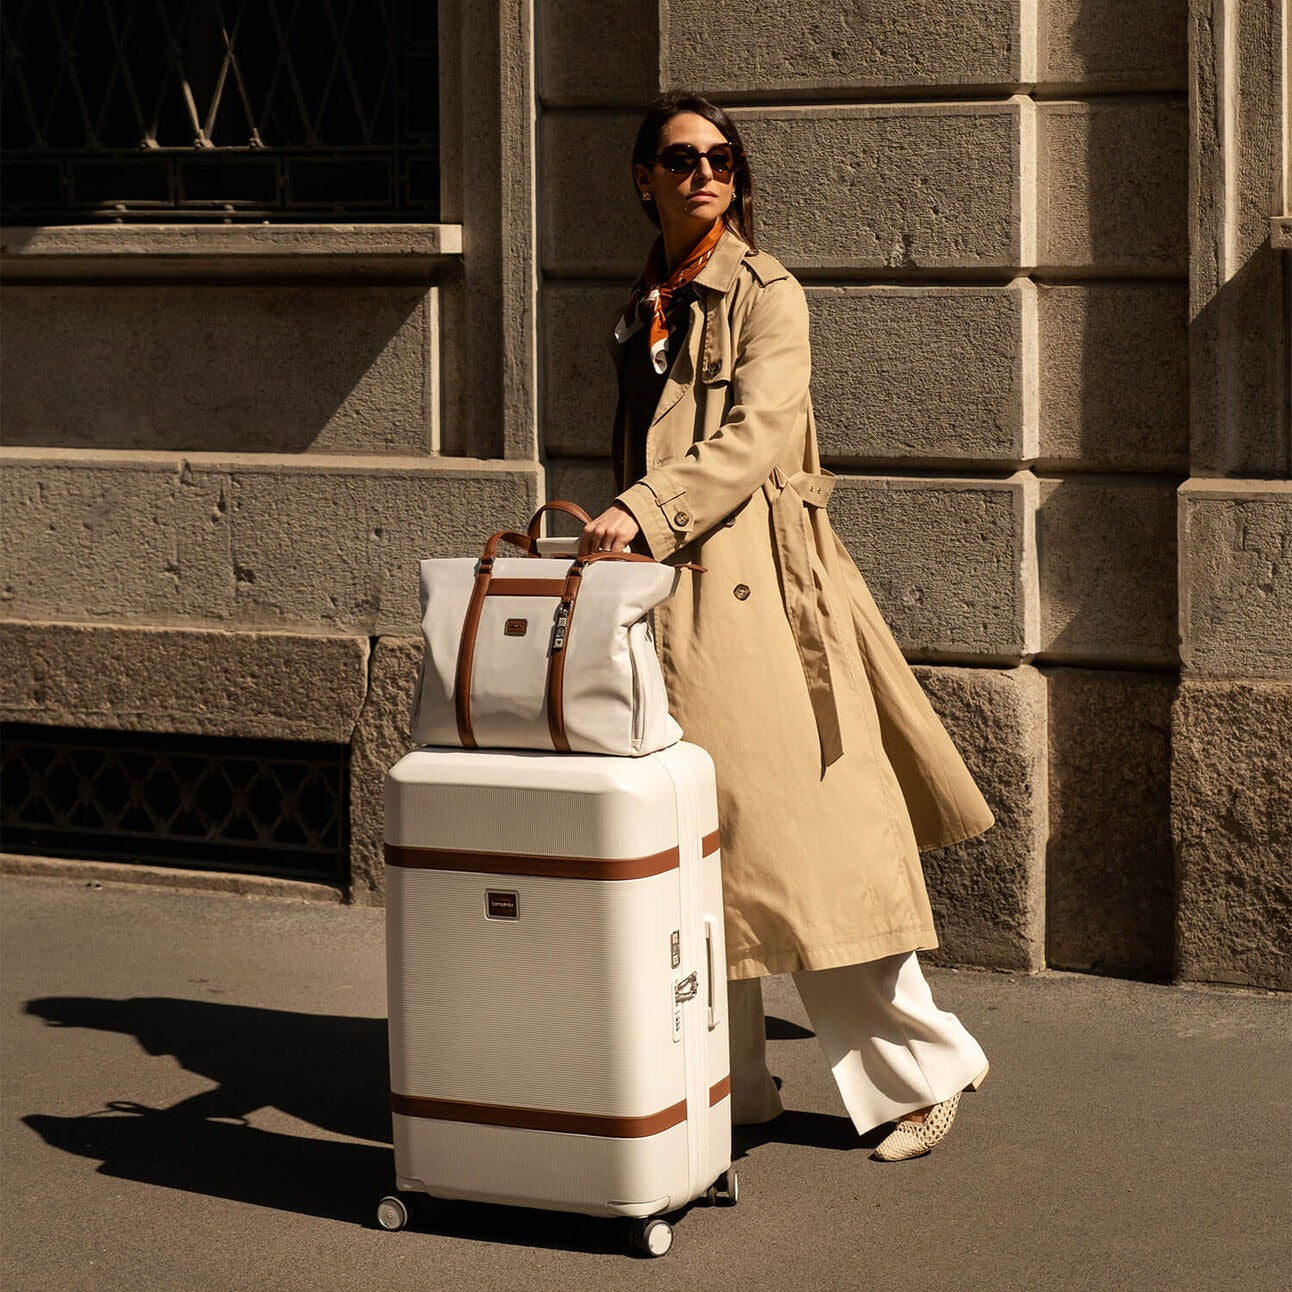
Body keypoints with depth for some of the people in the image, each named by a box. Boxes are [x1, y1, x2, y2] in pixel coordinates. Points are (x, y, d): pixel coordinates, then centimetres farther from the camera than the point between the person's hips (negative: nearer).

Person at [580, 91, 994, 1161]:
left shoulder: (766, 292, -4)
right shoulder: (648, 303, 17)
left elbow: (754, 438, -17)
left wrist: (644, 513, -27)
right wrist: (618, 528, 19)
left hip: (750, 580, -7)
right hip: (666, 585, 7)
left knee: (799, 833, -8)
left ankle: (923, 1067, 3)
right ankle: (727, 1085, 16)